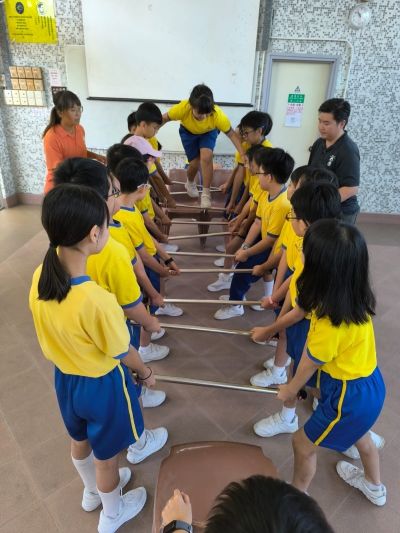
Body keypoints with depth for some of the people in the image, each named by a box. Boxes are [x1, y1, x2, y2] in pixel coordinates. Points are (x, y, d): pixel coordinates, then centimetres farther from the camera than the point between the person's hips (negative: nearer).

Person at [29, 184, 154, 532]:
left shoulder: (40, 277, -17)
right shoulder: (97, 300, -38)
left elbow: (54, 333, 0)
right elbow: (123, 354, -21)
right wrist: (146, 373, -1)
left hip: (64, 377, 7)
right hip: (101, 384, -6)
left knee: (80, 440, 32)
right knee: (106, 456, 22)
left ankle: (92, 492, 61)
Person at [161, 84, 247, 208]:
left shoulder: (218, 115, -38)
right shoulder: (182, 108, -39)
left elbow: (231, 134, -27)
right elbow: (164, 118, -21)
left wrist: (243, 154, -36)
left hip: (208, 132, 0)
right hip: (188, 131, 0)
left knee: (206, 157, -24)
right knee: (194, 163, -6)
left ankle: (206, 194, -7)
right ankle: (190, 183, 30)